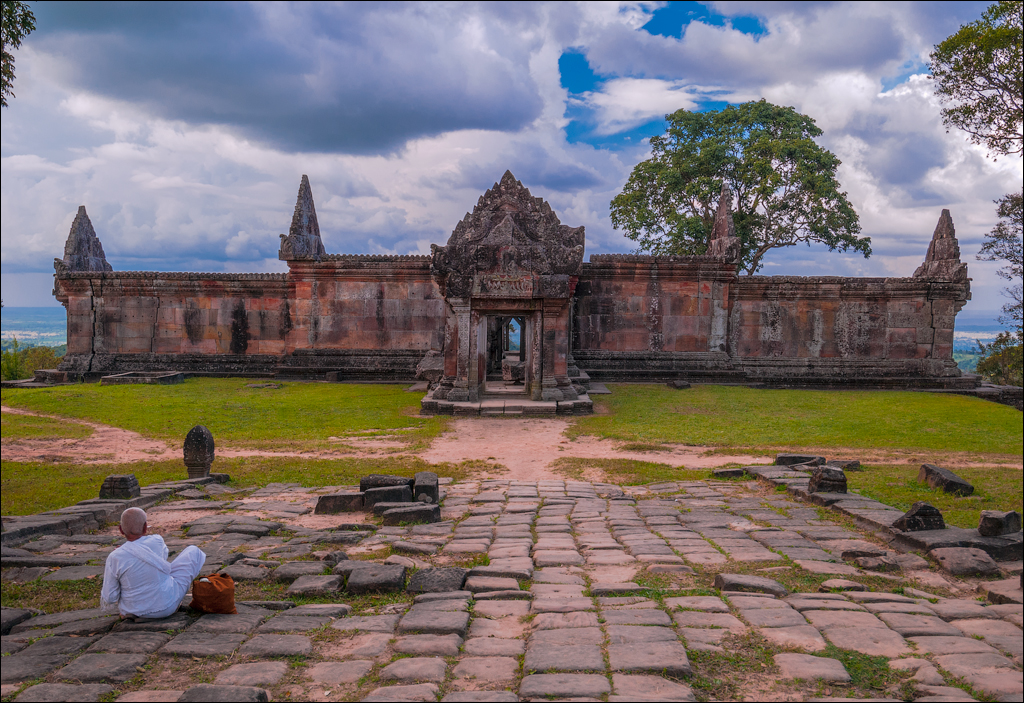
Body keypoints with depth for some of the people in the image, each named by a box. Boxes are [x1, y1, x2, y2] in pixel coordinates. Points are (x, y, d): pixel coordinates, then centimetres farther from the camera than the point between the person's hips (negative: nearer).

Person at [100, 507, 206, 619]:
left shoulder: (115, 558, -17)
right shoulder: (157, 541, -17)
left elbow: (109, 597, -8)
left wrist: (106, 608, 14)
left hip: (134, 609, 2)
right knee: (193, 551, 13)